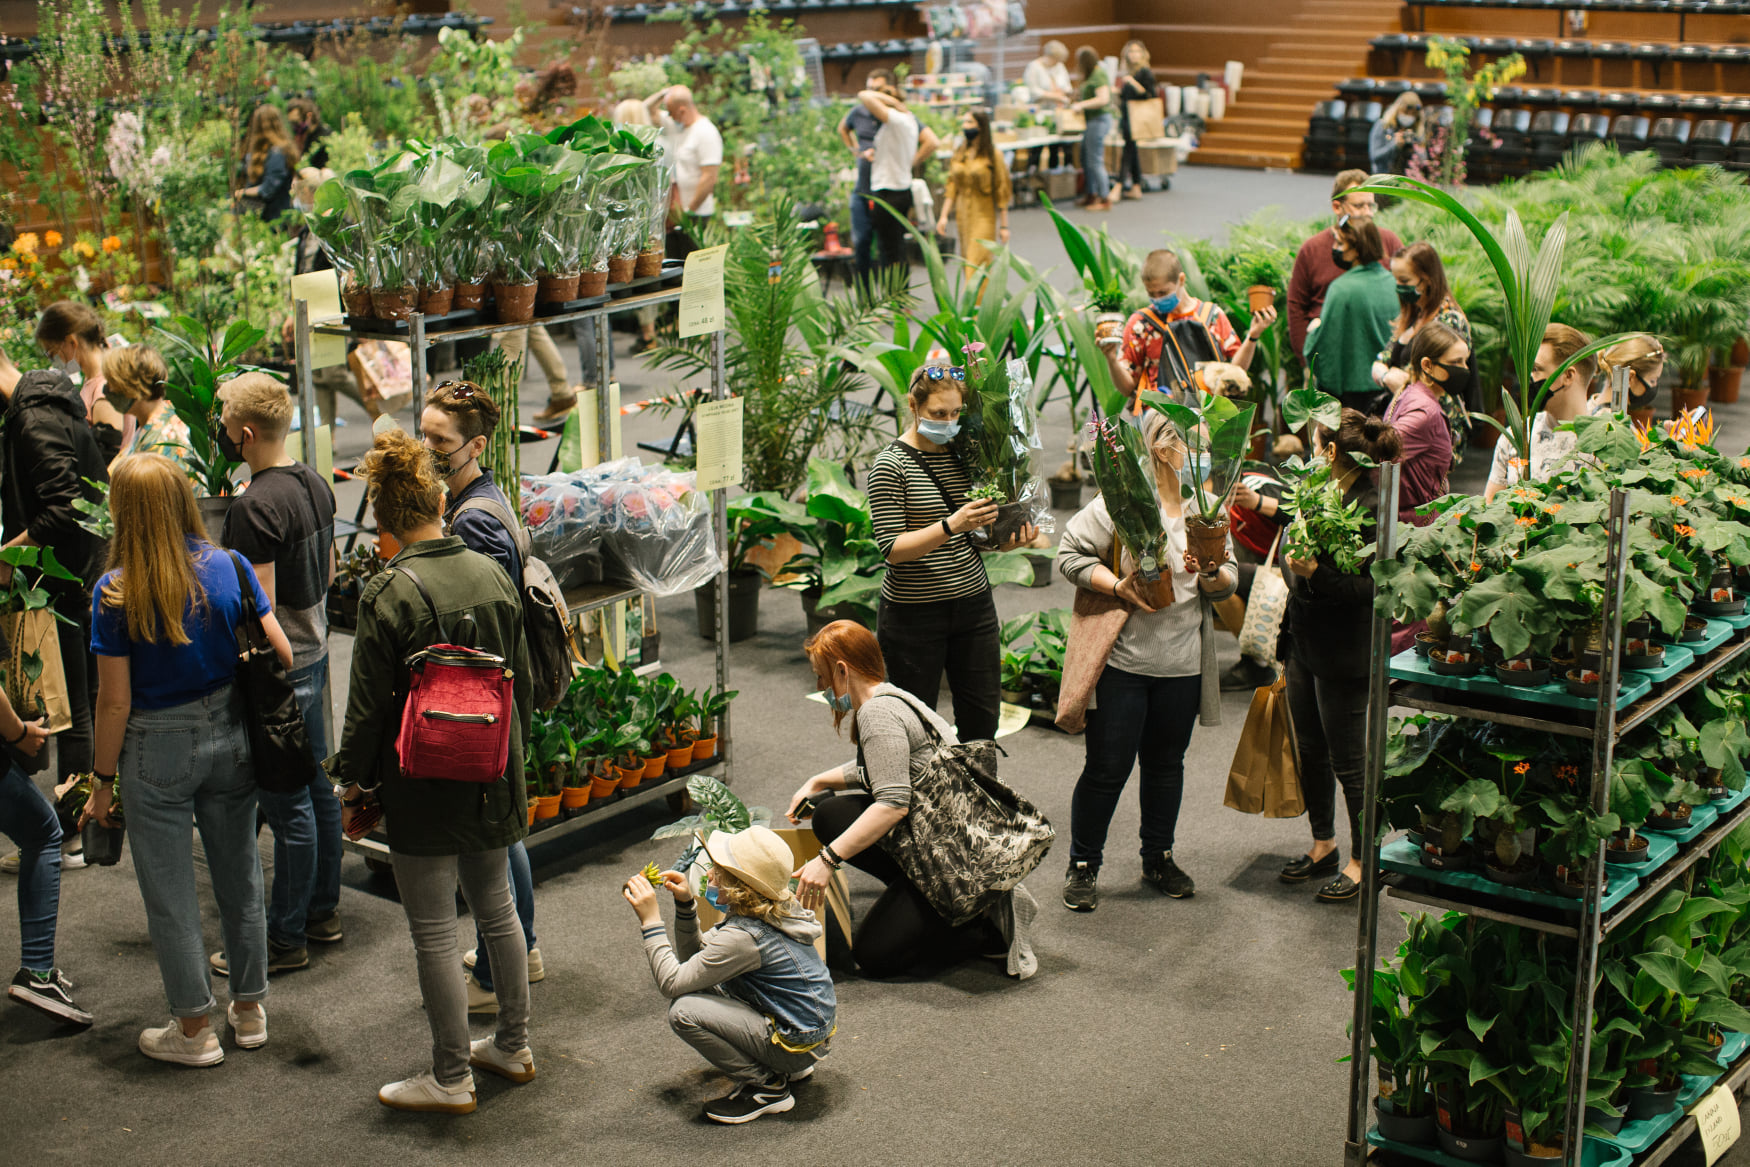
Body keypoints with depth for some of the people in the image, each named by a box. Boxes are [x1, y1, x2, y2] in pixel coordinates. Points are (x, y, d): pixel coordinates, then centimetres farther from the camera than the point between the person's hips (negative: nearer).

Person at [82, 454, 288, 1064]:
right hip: (231, 737, 4)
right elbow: (281, 655, -6)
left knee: (170, 891, 10)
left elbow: (115, 701, -13)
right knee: (239, 876, 17)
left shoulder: (115, 594, -17)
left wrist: (102, 779, -1)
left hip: (159, 751, -4)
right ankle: (249, 1009, 30)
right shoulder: (229, 568, -8)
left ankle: (195, 1027, 19)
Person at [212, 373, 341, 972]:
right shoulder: (315, 484, 5)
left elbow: (259, 609, -24)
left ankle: (286, 938, 9)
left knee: (288, 805, -1)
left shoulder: (255, 507, -23)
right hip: (315, 651, 9)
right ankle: (323, 911, 30)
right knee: (317, 786, 18)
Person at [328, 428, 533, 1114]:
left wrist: (353, 783, -1)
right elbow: (522, 680, 9)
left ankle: (451, 1078, 11)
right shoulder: (491, 574, 1)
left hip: (424, 787, -7)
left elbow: (370, 705, -14)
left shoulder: (388, 595, -17)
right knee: (497, 910, 20)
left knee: (434, 932, 3)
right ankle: (513, 1046, 33)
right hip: (492, 777, 7)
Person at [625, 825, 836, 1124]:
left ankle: (766, 1088, -3)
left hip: (798, 1044, -10)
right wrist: (685, 903, 0)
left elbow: (672, 983, -22)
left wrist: (651, 920, -18)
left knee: (684, 1011, -18)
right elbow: (694, 958, 11)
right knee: (704, 981, 16)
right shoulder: (775, 911, 2)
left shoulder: (743, 937, -27)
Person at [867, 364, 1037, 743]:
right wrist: (950, 527, -30)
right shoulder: (891, 464, -10)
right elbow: (893, 549, -17)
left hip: (974, 603, 6)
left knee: (983, 719, 10)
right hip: (914, 613, -6)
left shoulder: (964, 454, 8)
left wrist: (1009, 540, -2)